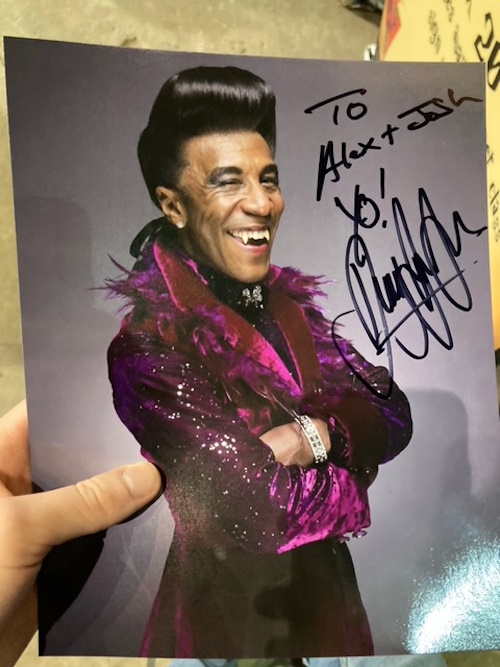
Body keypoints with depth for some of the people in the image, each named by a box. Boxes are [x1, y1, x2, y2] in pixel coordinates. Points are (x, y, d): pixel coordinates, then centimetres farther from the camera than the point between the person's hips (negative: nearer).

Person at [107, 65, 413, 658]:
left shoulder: (286, 298, -4)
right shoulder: (145, 335, -25)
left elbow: (393, 415, -6)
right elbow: (260, 510, -28)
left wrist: (313, 435, -25)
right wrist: (352, 486, -11)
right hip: (228, 616, -5)